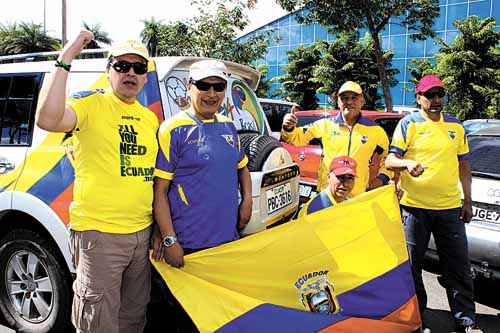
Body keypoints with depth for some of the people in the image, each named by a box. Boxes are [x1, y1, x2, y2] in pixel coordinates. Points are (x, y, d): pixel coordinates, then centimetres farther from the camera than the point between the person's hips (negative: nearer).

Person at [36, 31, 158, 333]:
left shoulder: (150, 118, 13)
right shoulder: (91, 104, -6)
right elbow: (48, 120, -28)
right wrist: (65, 60, -24)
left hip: (143, 233, 6)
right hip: (99, 234, -6)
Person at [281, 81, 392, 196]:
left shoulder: (375, 131, 6)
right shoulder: (326, 124, 4)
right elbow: (298, 138, 8)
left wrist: (382, 178, 3)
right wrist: (288, 129, -12)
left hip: (357, 196, 0)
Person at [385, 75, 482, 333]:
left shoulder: (456, 126, 13)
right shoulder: (409, 124, 0)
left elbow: (463, 166, 18)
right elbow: (390, 159, -5)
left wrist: (467, 201, 14)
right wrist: (407, 163, -27)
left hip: (450, 207, 4)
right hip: (414, 206, -3)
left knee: (458, 266, 6)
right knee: (411, 264, 6)